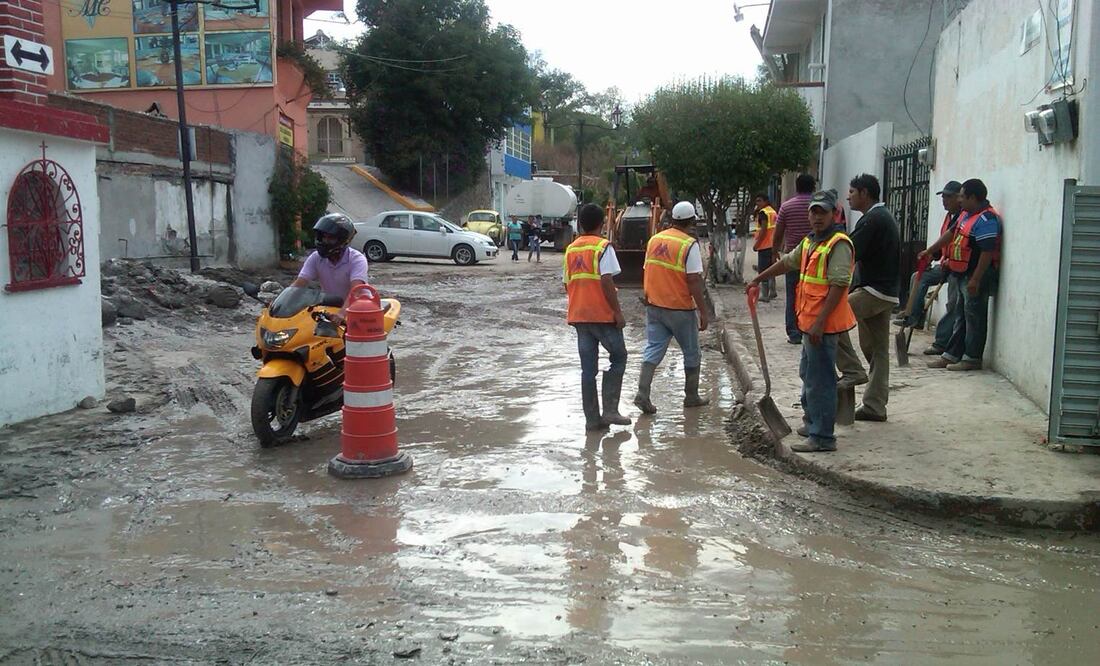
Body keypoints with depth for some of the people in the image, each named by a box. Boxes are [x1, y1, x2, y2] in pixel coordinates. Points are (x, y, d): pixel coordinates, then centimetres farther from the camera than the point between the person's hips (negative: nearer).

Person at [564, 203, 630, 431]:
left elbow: (567, 284, 13)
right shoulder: (603, 247, -9)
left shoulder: (570, 249, 11)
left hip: (578, 316, 6)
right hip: (603, 314, -6)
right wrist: (618, 312, -12)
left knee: (588, 368, 8)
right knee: (618, 358, 9)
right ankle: (610, 410, 1)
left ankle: (592, 418, 10)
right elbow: (607, 282, -17)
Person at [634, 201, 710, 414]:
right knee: (692, 354, 12)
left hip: (654, 306, 5)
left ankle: (642, 393, -8)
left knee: (653, 349, 6)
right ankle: (691, 397, 22)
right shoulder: (689, 245, -14)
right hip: (680, 308, -5)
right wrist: (703, 311, -13)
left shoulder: (654, 239, 5)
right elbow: (694, 281, -18)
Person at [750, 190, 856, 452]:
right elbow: (787, 262, 28)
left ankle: (822, 437, 1)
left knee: (820, 380, -5)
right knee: (808, 374, 22)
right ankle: (812, 422, 36)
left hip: (823, 325, -10)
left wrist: (819, 323, -26)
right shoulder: (810, 241, 13)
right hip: (810, 322, 10)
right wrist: (758, 279, 33)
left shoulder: (839, 244, -16)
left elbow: (838, 285, -22)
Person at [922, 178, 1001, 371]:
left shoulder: (986, 219, -20)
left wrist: (976, 280, -25)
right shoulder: (967, 214, 11)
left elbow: (987, 252, -24)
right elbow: (951, 234, 24)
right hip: (962, 275, 10)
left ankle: (972, 358, 5)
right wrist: (929, 251, 28)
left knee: (974, 317, -2)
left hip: (976, 277, -10)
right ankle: (951, 355, 21)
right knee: (960, 316, 14)